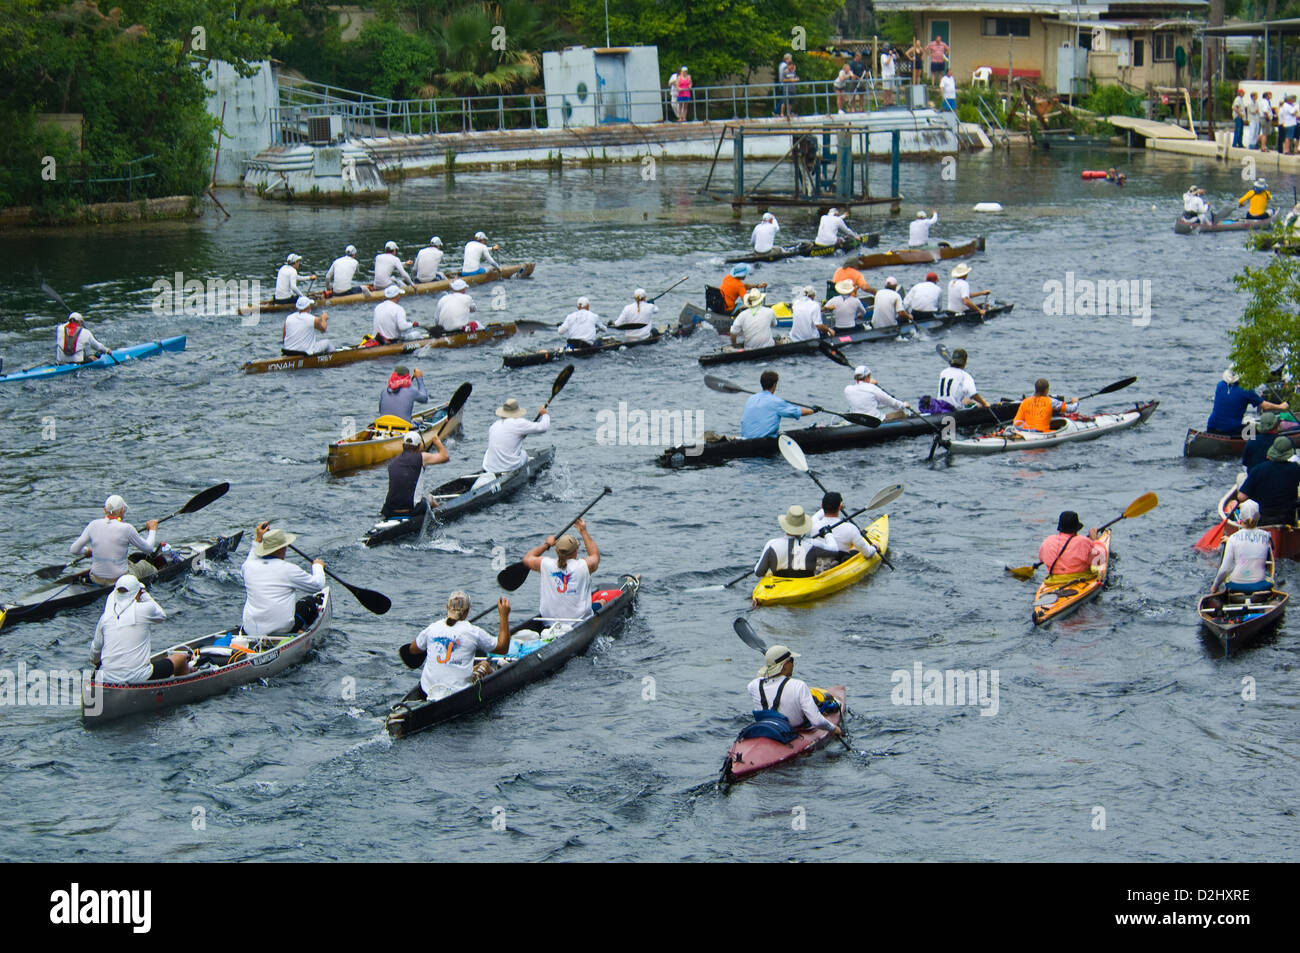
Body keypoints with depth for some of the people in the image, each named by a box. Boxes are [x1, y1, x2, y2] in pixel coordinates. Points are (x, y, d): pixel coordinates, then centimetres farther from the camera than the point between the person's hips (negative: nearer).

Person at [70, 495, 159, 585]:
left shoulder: (93, 525, -6)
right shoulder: (126, 528, -17)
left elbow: (73, 550, -1)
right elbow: (148, 548, -3)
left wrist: (87, 550, 21)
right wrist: (152, 529, 15)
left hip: (96, 578, 4)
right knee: (143, 564, 29)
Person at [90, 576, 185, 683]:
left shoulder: (105, 617, 4)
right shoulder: (143, 610, -7)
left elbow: (96, 648, 16)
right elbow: (162, 615, 16)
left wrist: (94, 661, 38)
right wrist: (145, 596, 27)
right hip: (138, 678, -4)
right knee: (181, 658, 17)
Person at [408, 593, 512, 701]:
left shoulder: (432, 629, -2)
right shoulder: (473, 632, -10)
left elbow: (413, 649, 18)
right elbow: (502, 647, 4)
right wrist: (504, 615, 6)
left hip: (426, 692, 3)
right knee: (485, 666, 25)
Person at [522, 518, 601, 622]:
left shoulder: (545, 564, -6)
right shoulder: (585, 565, -11)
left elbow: (527, 558, 16)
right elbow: (595, 555, 15)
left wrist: (546, 545, 27)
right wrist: (583, 532, 23)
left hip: (548, 621, 2)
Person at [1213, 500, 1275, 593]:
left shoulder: (1233, 539, -9)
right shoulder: (1266, 536, -3)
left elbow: (1225, 569, -9)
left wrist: (1215, 586, 7)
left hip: (1236, 586, -1)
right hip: (1260, 585, 1)